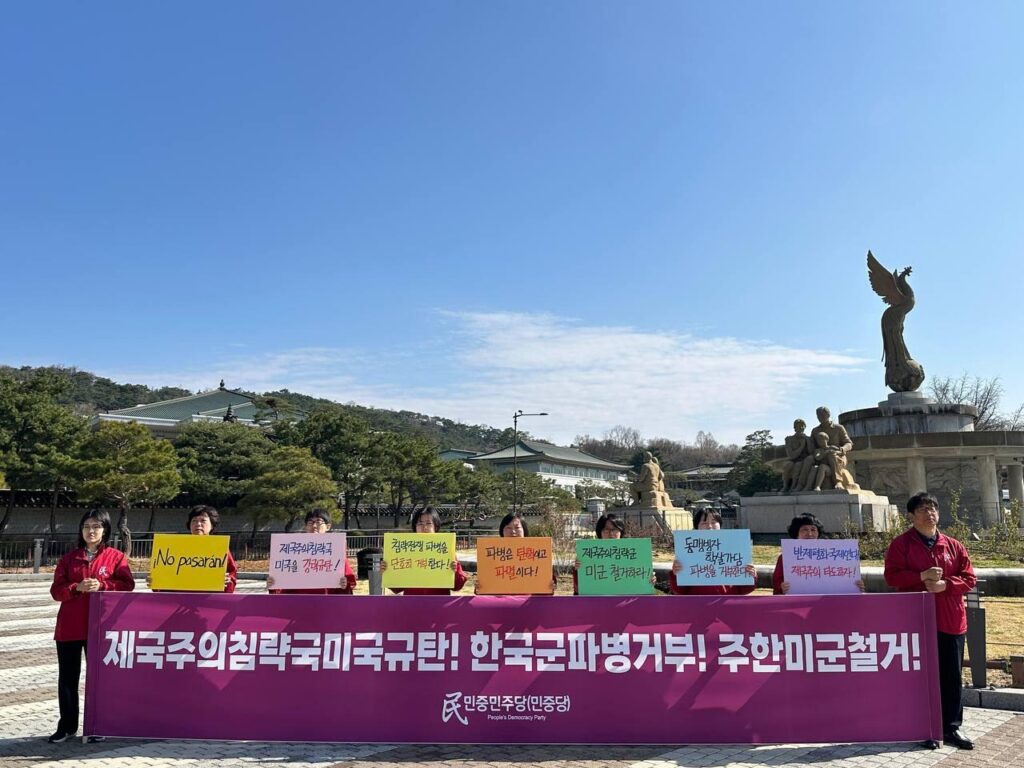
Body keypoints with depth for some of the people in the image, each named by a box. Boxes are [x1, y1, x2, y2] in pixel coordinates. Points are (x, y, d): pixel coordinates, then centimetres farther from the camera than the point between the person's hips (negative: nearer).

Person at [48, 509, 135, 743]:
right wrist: (77, 588, -16)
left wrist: (101, 585, -21)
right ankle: (67, 726, 18)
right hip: (69, 625, 3)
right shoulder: (69, 558, 9)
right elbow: (56, 591, 3)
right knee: (67, 676, 7)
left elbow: (127, 585, -7)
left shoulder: (116, 557, 2)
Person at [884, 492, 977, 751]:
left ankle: (952, 727, 20)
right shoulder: (901, 544, -2)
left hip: (950, 621, 3)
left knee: (952, 676, 8)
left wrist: (945, 584, -13)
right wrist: (921, 576, -21)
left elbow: (969, 578, 5)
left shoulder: (954, 545, 8)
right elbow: (892, 576, -9)